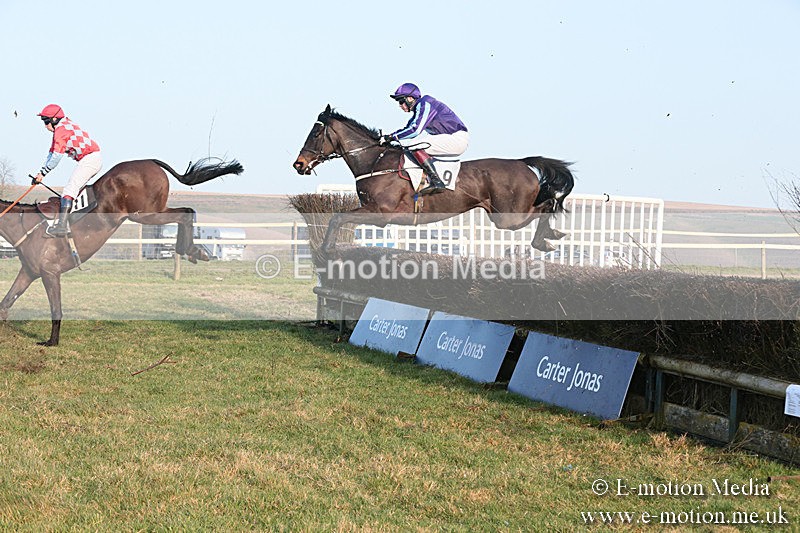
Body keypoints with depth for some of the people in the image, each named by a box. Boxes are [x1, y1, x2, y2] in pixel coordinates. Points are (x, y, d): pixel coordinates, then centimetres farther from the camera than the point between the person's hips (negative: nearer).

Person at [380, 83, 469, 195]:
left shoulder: (424, 104, -12)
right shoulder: (418, 109, 18)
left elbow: (415, 130, -22)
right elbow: (407, 129, 26)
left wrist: (391, 137, -14)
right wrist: (386, 137, 12)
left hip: (458, 138, -10)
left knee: (413, 144, -20)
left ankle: (436, 181, -25)